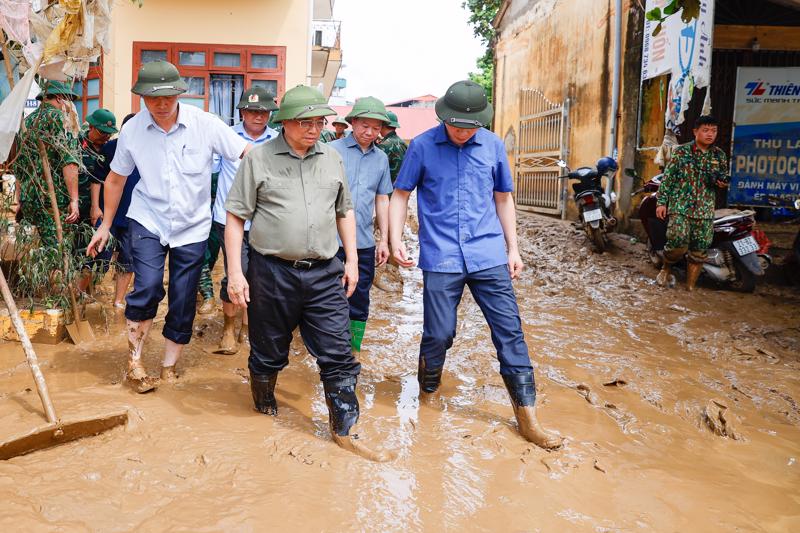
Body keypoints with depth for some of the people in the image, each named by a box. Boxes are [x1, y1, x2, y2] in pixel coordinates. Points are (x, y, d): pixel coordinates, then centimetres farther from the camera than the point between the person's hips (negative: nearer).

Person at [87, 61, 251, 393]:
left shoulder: (204, 124, -12)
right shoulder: (132, 130, -6)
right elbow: (116, 178, 8)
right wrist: (106, 225, 13)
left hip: (192, 227, 0)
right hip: (148, 221, 0)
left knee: (183, 304, 5)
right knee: (147, 288, -19)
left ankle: (169, 369, 25)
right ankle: (134, 362, 3)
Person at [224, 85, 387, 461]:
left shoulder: (331, 158, 9)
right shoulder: (259, 158, -3)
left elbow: (344, 210, 18)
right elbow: (235, 217, -2)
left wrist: (352, 260, 11)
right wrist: (235, 272, -8)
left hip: (325, 273, 3)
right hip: (272, 271, -2)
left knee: (338, 355, 2)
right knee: (269, 352, 13)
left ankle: (345, 429, 14)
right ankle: (264, 409, 39)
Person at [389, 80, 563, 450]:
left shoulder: (493, 145, 6)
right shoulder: (422, 146, -1)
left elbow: (503, 198, 15)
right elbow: (401, 194, 6)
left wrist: (513, 248, 12)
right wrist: (396, 238, -6)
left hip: (489, 256, 2)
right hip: (440, 259, -2)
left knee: (509, 331, 1)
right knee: (439, 334, 3)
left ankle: (527, 417, 10)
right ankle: (427, 392, 33)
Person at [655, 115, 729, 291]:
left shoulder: (719, 155, 11)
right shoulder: (681, 151, 0)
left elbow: (725, 177, 23)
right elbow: (667, 177, -1)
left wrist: (723, 183, -2)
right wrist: (662, 202, -6)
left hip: (705, 211, 4)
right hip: (680, 207, -4)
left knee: (699, 250, 2)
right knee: (678, 241, -19)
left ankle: (690, 287, 13)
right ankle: (666, 267, 12)